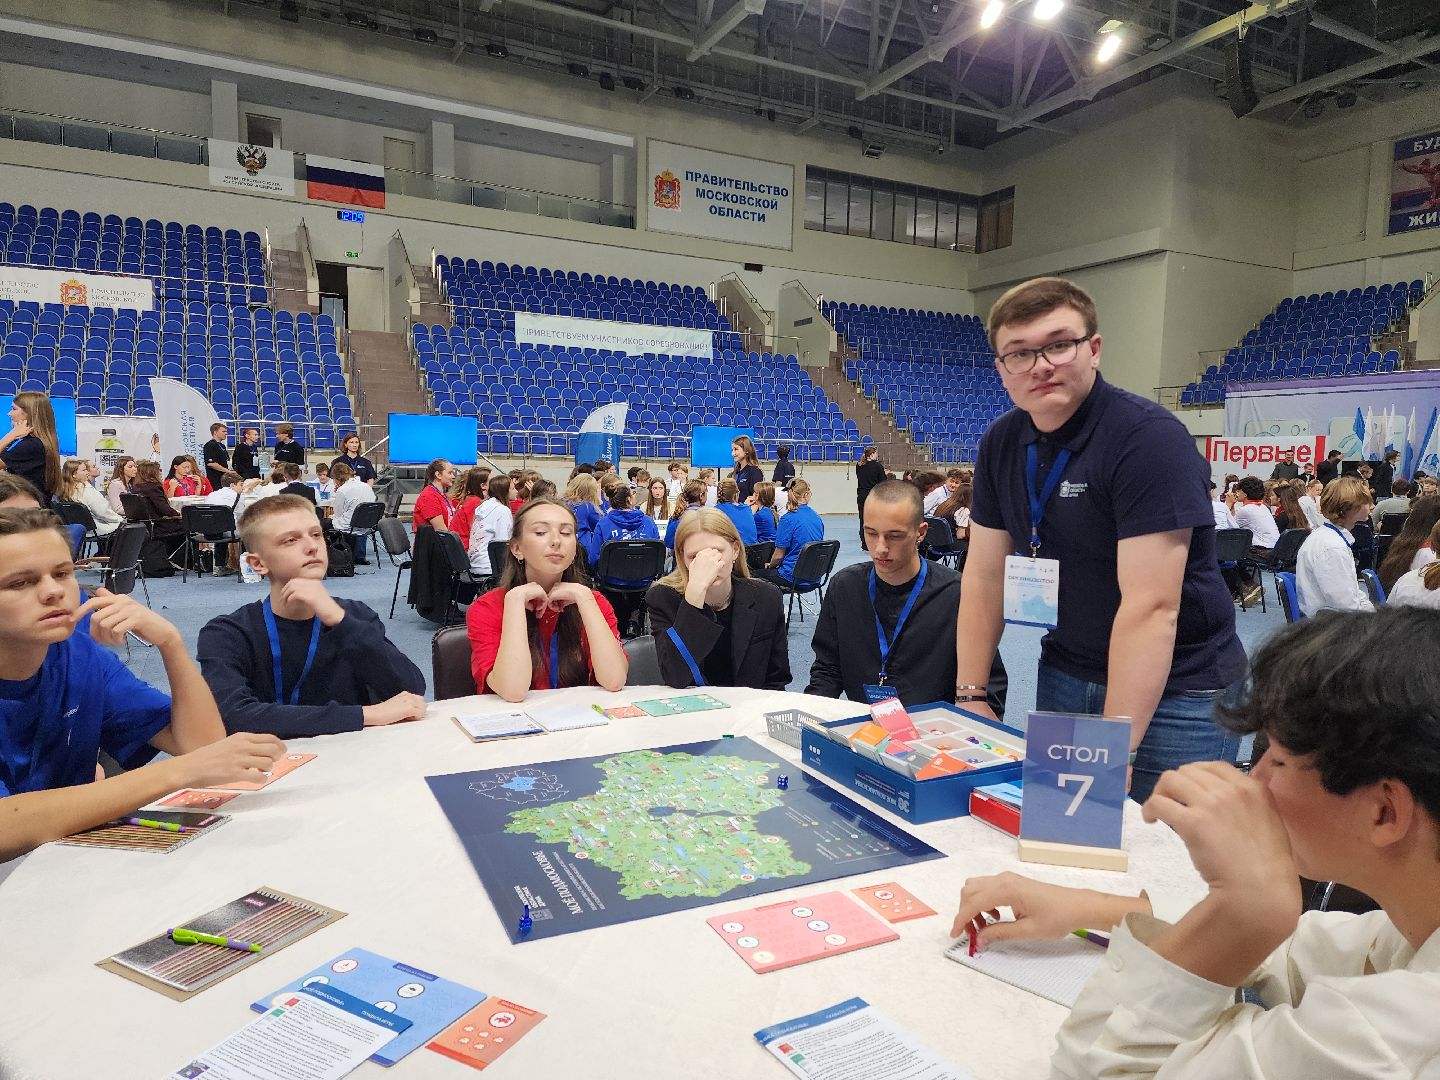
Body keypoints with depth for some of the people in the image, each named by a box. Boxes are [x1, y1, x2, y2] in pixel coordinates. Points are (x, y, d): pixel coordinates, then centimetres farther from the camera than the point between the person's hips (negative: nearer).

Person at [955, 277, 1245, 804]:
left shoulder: (1150, 438, -21)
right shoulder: (1001, 443, -1)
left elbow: (1151, 606, -26)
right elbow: (985, 573, 3)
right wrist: (970, 696, -1)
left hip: (1173, 691, -5)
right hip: (1064, 675, 6)